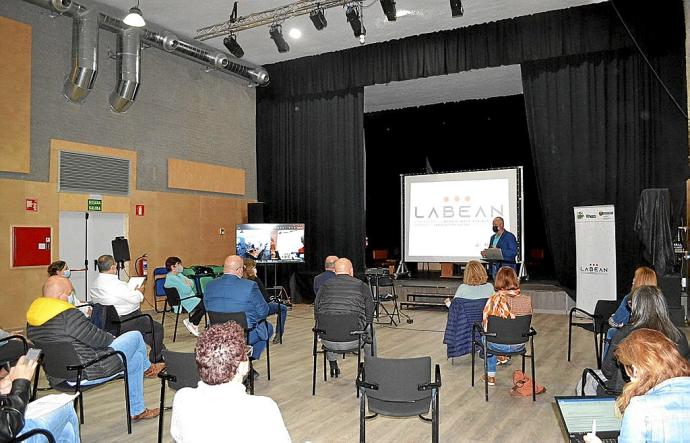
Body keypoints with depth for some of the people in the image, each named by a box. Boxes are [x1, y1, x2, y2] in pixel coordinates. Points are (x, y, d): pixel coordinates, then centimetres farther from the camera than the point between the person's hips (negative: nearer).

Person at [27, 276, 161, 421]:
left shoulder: (32, 317, 5)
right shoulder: (67, 315, -26)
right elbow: (97, 339, -18)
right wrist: (112, 338, 6)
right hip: (85, 373, -10)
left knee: (136, 358, 23)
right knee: (135, 336, 3)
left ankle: (137, 411, 36)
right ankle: (148, 368, 33)